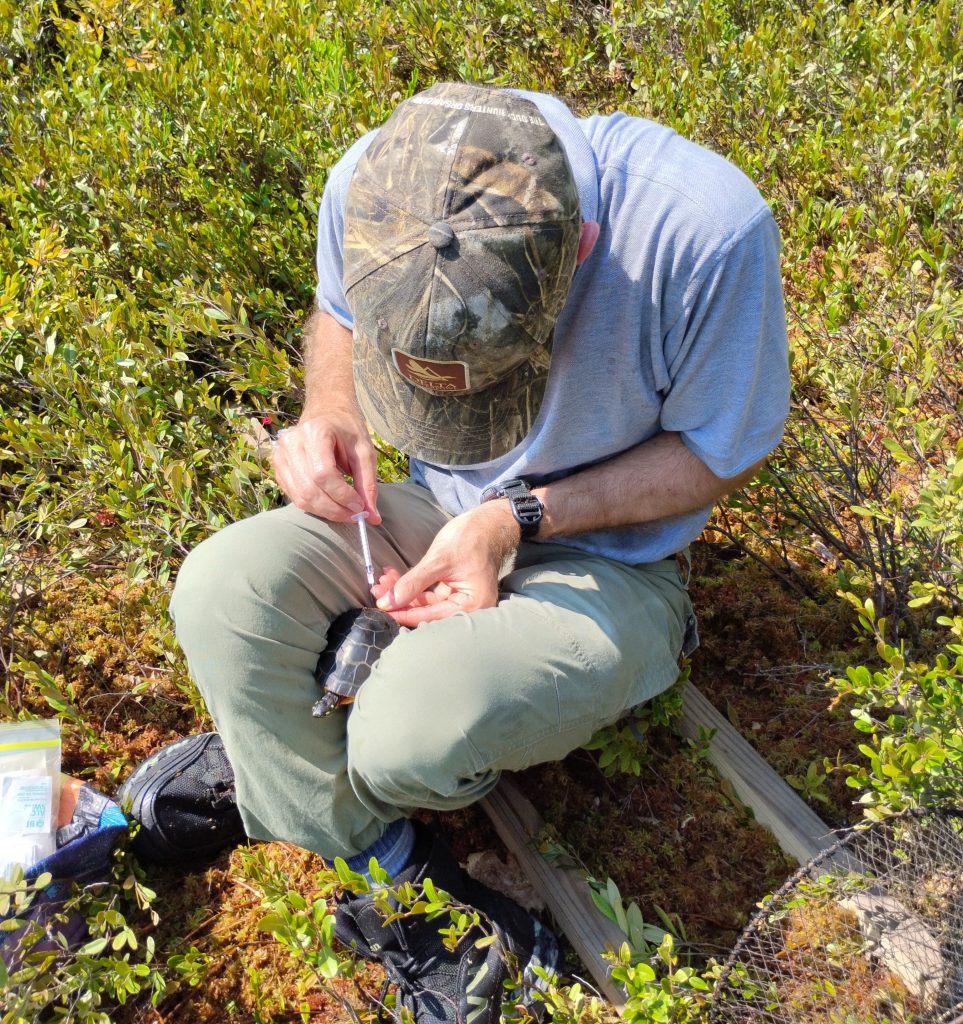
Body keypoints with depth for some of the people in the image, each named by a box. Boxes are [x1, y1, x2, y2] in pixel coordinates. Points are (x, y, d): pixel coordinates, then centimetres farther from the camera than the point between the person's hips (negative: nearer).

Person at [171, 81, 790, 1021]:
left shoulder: (705, 229, -32)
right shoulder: (372, 185, -20)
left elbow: (721, 452, -15)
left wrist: (520, 519, -24)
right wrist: (331, 415, -17)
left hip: (606, 555, -4)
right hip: (437, 512, 5)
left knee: (412, 733, -28)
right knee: (222, 587, -20)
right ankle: (401, 892, -7)